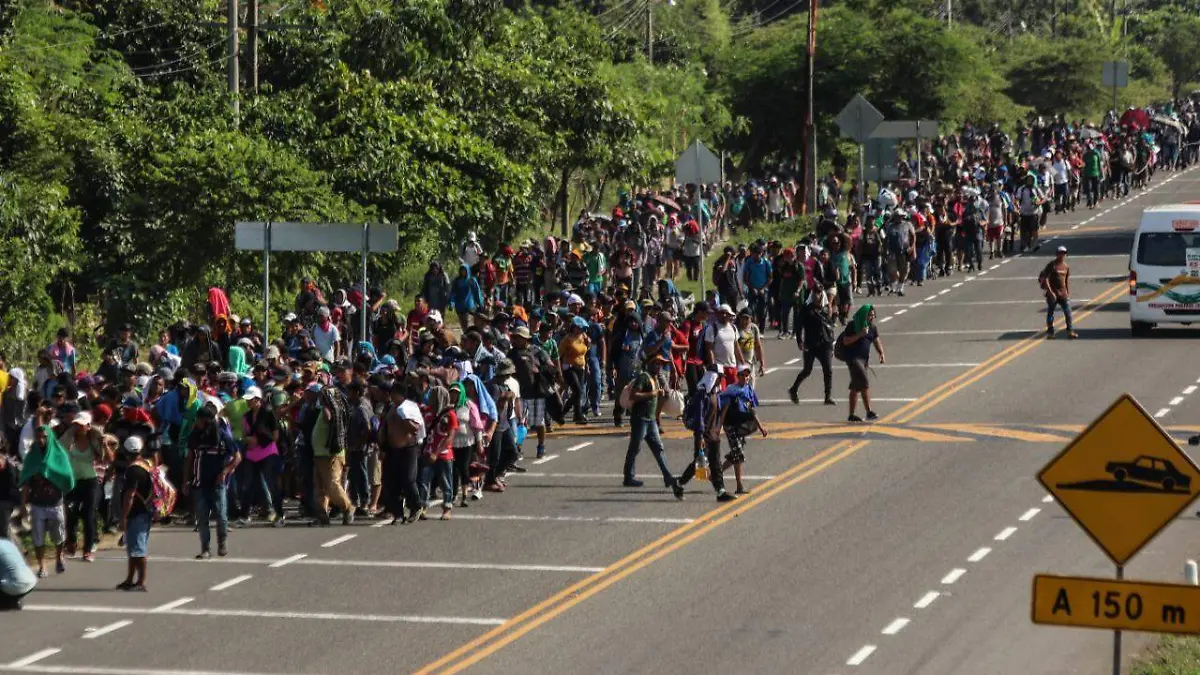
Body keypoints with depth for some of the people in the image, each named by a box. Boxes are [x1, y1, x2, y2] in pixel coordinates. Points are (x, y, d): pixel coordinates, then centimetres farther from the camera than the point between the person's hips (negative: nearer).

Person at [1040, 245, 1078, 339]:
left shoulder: (1066, 266, 11)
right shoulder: (1051, 265, -6)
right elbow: (1045, 278, -10)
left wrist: (1068, 293, 15)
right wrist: (1050, 291, -16)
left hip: (1063, 293, 4)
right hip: (1052, 293, -4)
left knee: (1068, 312, -5)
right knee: (1050, 313, 3)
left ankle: (1070, 331, -5)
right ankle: (1050, 333, 10)